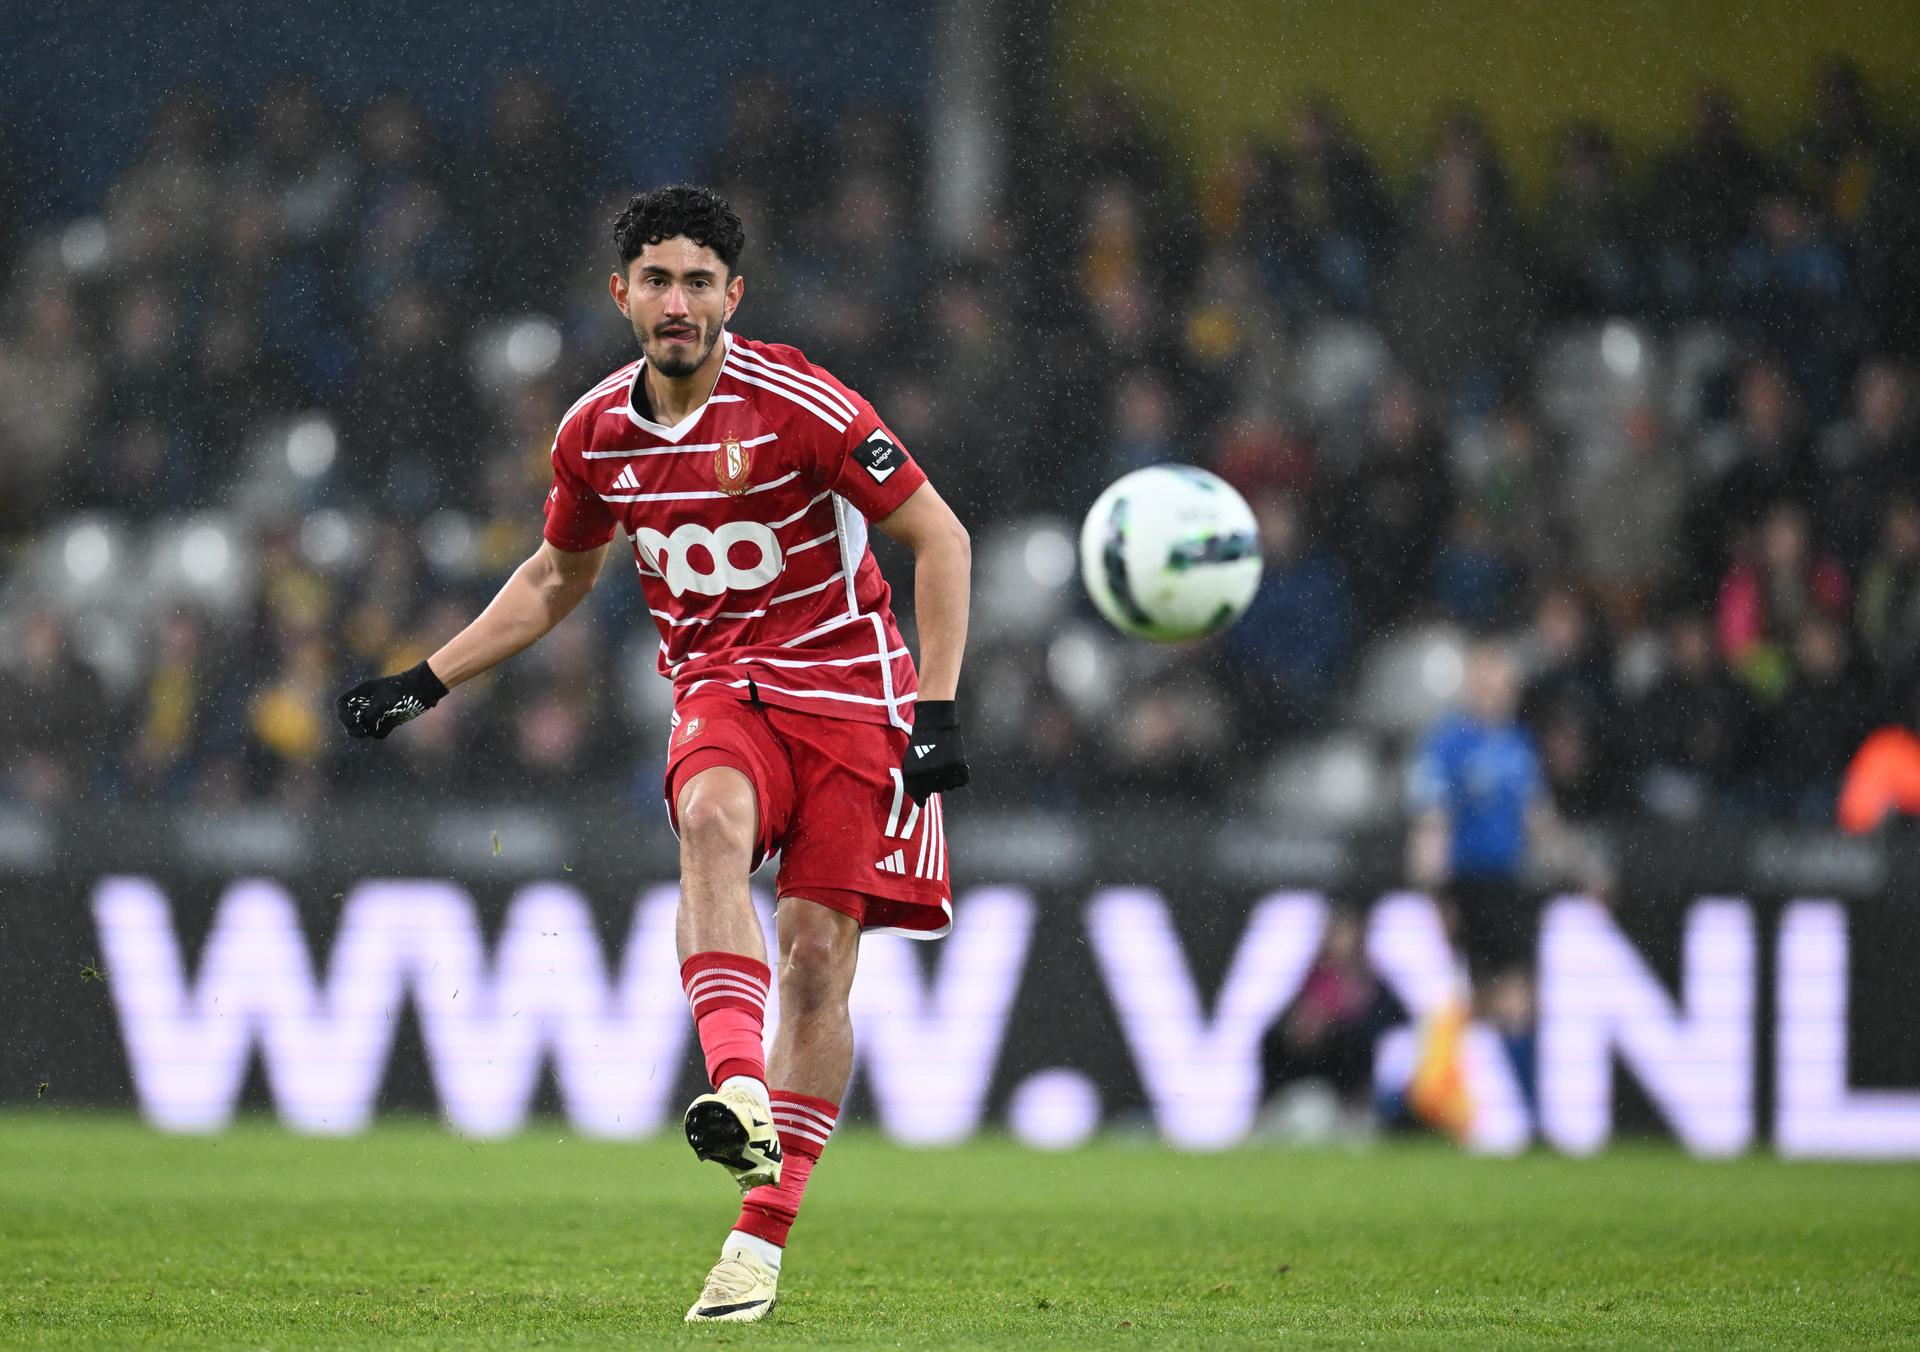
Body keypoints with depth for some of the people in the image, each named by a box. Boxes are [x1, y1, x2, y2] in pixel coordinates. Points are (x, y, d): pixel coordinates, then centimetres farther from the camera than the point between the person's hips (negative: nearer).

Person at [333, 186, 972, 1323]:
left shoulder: (798, 406, -14)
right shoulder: (598, 433, 2)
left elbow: (942, 539, -9)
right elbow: (558, 577, 21)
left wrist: (937, 708, -16)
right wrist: (426, 683, 15)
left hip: (848, 690, -3)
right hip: (720, 689, 3)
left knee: (817, 951, -9)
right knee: (712, 818, -33)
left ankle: (763, 1238, -1)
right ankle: (737, 1087, -47)